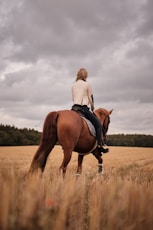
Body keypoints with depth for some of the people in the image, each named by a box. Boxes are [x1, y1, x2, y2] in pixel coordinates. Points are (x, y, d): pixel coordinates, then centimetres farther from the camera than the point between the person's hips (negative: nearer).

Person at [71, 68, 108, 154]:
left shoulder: (73, 85, 16)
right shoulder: (87, 84, 0)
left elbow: (73, 98, 16)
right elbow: (90, 98, -1)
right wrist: (92, 108, 13)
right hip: (84, 108, -6)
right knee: (98, 124, 1)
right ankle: (99, 145, -10)